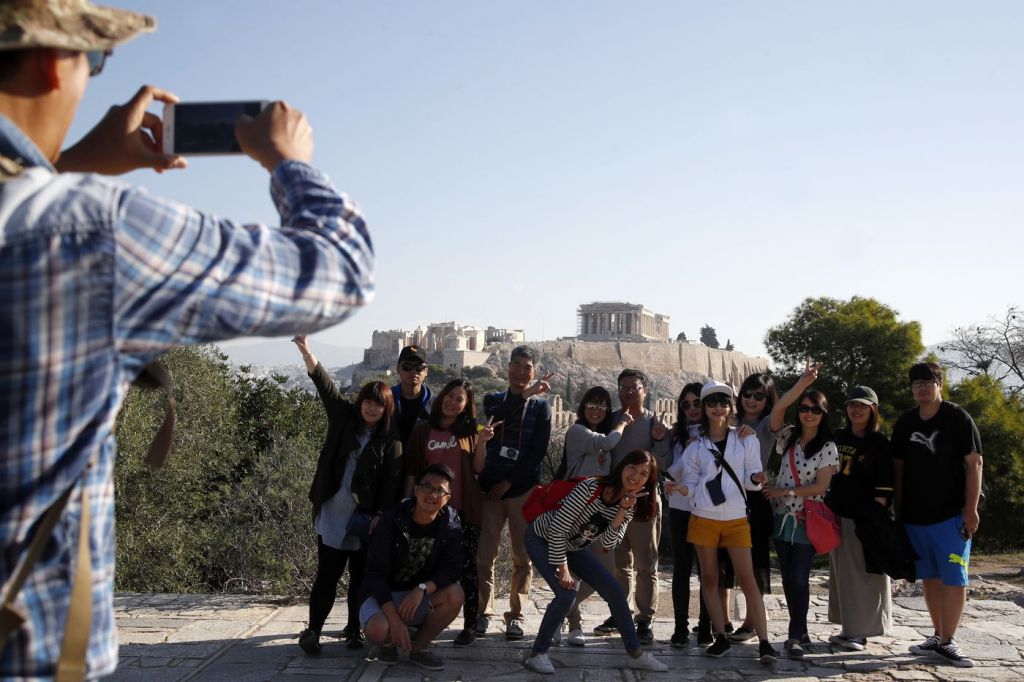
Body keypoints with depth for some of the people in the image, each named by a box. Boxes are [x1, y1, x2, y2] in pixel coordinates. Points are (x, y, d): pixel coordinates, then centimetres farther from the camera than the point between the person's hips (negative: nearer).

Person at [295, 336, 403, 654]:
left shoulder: (391, 440, -1)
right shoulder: (343, 417, 5)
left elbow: (392, 481, -6)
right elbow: (324, 383, -5)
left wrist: (381, 514, -14)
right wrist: (306, 352, -16)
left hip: (366, 518, 0)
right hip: (332, 514, 0)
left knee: (361, 575, 7)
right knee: (327, 574, 1)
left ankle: (354, 629, 21)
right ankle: (313, 630, 9)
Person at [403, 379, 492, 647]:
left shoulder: (469, 431, 8)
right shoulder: (422, 431, 7)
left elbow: (478, 469, 1)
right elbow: (411, 471, 7)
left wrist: (482, 443, -12)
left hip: (464, 510, 0)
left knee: (466, 567, 2)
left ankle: (470, 625, 8)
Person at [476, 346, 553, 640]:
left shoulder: (541, 407, 8)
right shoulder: (492, 400, 13)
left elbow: (538, 452, -3)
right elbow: (496, 418, -12)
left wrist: (509, 482, -9)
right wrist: (525, 395, -18)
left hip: (524, 489, -1)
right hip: (489, 486, 1)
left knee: (523, 555, 0)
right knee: (484, 554, -1)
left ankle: (516, 614, 9)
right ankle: (484, 611, 11)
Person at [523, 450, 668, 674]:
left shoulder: (630, 505, -10)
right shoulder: (591, 488, -32)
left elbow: (607, 542, -22)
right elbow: (556, 530, -28)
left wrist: (623, 510, -33)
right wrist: (563, 570, -25)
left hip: (573, 547, 7)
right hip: (542, 539, -7)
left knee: (615, 591, 0)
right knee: (567, 593, -25)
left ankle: (636, 654, 15)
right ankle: (537, 654, -7)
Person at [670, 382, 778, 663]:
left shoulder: (745, 440, 3)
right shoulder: (695, 446, 5)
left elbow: (750, 479, 2)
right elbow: (692, 485, 4)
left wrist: (756, 479, -20)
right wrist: (679, 487, -17)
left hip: (736, 519, -1)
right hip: (703, 518, 2)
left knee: (748, 580, -5)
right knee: (709, 578, 6)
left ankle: (764, 642, -3)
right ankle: (721, 637, 17)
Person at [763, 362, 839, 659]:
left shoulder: (827, 447, -4)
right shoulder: (789, 438, 6)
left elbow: (820, 486, -10)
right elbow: (777, 410, -12)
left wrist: (784, 491, -10)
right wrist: (803, 382, -14)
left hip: (807, 520, -4)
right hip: (782, 517, 4)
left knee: (799, 578, -7)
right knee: (788, 577, 9)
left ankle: (795, 636, 3)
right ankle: (801, 631, 22)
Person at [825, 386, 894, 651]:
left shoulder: (879, 443, -4)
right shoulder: (838, 437, 12)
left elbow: (883, 489, -8)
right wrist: (826, 508, 15)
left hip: (864, 517, -6)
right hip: (837, 514, 6)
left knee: (865, 574, -1)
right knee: (841, 573, 10)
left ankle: (859, 632, 6)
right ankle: (849, 629, 20)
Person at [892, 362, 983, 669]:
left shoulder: (958, 418, -4)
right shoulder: (905, 422, 8)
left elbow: (974, 463, -7)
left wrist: (971, 509, -12)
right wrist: (898, 510, 8)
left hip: (951, 514, -4)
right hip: (915, 516, 4)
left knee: (954, 578, -4)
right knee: (930, 578, 11)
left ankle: (947, 642, 3)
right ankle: (938, 636, 20)